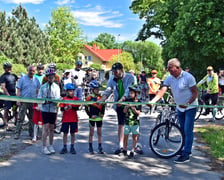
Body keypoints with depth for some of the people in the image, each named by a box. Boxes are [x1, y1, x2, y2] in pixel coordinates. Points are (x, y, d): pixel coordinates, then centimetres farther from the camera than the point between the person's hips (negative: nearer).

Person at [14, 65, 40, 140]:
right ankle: (17, 133, 0)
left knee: (32, 118, 11)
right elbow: (18, 90, -2)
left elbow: (38, 91, 12)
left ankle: (31, 133, 21)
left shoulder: (36, 80, 10)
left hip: (33, 102, 3)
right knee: (20, 118, -4)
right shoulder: (22, 79, 1)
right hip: (23, 102, -3)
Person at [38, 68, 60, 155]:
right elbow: (39, 98, 2)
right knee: (46, 128, -5)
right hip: (45, 109, -1)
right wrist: (45, 101, -17)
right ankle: (44, 147, 1)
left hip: (53, 109, 1)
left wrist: (51, 100, -22)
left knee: (51, 128, 10)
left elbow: (57, 98, -3)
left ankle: (51, 146, 20)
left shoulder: (56, 87, 5)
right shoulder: (43, 87, 4)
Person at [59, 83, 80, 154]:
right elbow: (61, 109, -3)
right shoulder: (64, 99, 0)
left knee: (72, 133, 8)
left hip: (73, 119, 0)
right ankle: (64, 147, 16)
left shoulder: (76, 98, 2)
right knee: (65, 133, 5)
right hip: (65, 119, 0)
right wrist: (65, 108, -24)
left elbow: (77, 108, -8)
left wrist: (71, 107, -25)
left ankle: (72, 147, 18)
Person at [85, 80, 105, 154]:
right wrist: (91, 115, -14)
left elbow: (103, 106, 11)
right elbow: (86, 108, -5)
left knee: (99, 133, 9)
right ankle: (90, 148, 15)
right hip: (92, 118, -3)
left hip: (99, 117, 4)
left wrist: (102, 113, -3)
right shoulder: (89, 98, -7)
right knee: (91, 133, 6)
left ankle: (100, 147, 17)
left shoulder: (100, 97, 4)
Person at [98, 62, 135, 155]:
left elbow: (128, 91, -22)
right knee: (121, 125, 5)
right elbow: (108, 91, -2)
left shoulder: (130, 77, -11)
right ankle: (121, 146, 11)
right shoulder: (112, 79, 3)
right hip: (119, 106, 4)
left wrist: (122, 100, -36)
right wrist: (101, 100, -20)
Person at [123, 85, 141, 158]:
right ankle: (124, 150, 21)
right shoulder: (127, 101, 1)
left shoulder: (138, 102, -3)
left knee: (134, 136, 1)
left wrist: (133, 108, -23)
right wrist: (127, 106, -20)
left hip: (135, 122, -1)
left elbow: (138, 112, -7)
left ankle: (132, 151, 8)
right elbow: (124, 111, -1)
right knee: (125, 136, 5)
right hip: (127, 121, 1)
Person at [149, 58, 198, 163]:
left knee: (188, 131, -9)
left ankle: (186, 155, -5)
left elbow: (195, 93, -16)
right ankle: (187, 149, 32)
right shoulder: (169, 78, -4)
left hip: (190, 107, -6)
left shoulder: (188, 77, -19)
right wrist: (152, 101, -30)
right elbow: (162, 91, -14)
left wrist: (187, 103, -30)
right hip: (180, 107, 6)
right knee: (183, 130, 15)